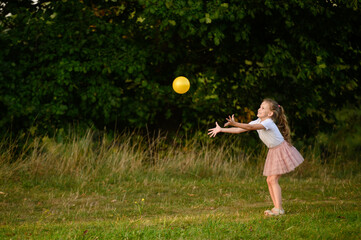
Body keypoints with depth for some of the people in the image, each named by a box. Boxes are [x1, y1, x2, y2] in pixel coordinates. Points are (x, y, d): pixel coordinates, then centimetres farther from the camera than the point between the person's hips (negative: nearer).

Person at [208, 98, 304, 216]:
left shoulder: (268, 123, -25)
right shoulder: (258, 122, 1)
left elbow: (250, 127, -40)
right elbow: (240, 130, 0)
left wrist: (234, 124, -51)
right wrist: (221, 129, -5)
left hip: (281, 151, -9)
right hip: (273, 152, 9)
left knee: (273, 180, -13)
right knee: (269, 180, 5)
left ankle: (279, 209, -11)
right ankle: (277, 207, 11)